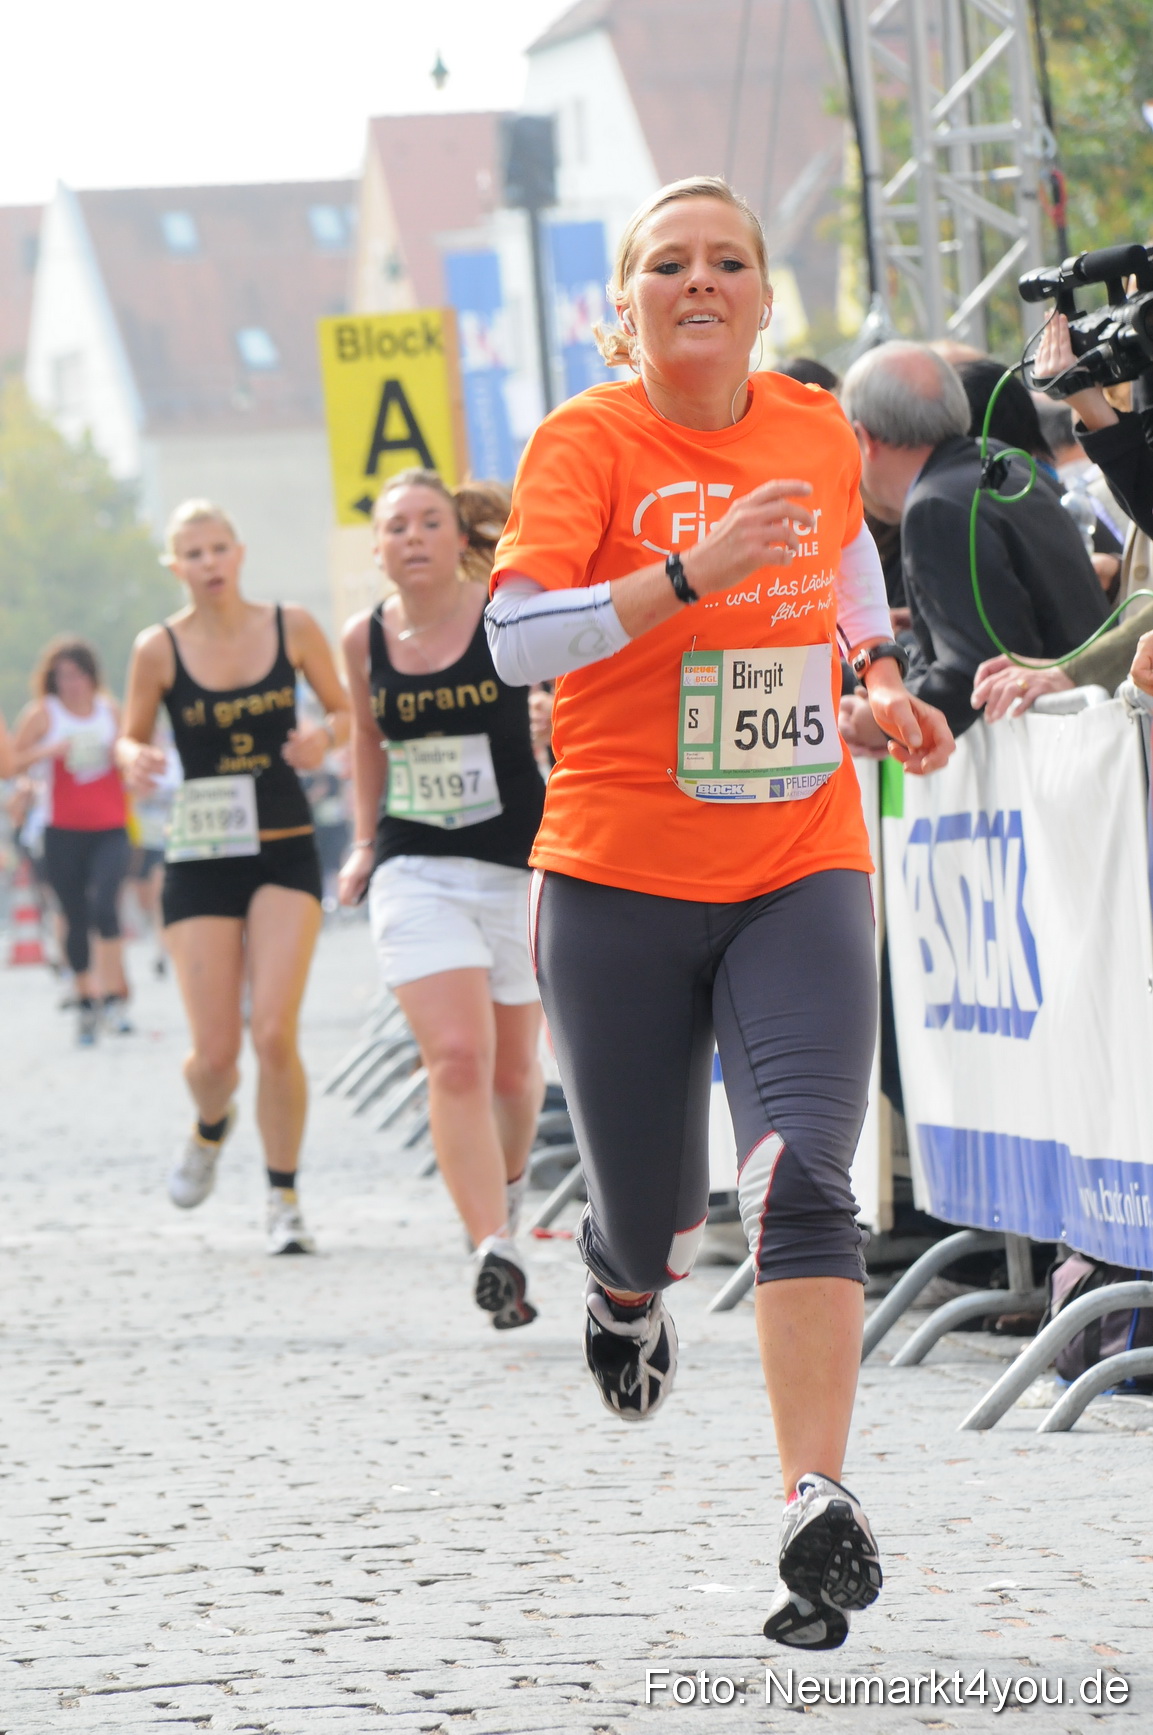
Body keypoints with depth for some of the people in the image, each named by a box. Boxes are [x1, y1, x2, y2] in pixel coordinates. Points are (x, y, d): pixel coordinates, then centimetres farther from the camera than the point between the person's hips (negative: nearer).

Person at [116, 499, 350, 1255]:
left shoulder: (293, 627, -1)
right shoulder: (159, 649, -3)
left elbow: (347, 711, 10)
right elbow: (131, 737, 7)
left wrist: (326, 735, -13)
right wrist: (136, 760, -17)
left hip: (285, 852, 0)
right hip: (200, 859, 0)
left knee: (275, 1034, -13)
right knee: (215, 1051, -3)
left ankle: (285, 1200, 3)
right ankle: (211, 1128, 35)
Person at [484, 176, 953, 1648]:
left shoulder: (816, 434, 5)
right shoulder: (586, 440, -8)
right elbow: (517, 639, -22)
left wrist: (882, 679, 12)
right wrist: (695, 572, -30)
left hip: (799, 878, 2)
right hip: (619, 881, -2)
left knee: (803, 1182, -19)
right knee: (653, 1222, 9)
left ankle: (819, 1509, -23)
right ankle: (624, 1282, 48)